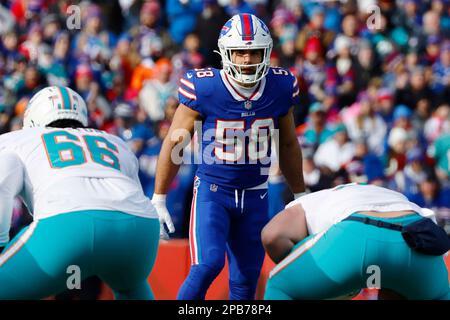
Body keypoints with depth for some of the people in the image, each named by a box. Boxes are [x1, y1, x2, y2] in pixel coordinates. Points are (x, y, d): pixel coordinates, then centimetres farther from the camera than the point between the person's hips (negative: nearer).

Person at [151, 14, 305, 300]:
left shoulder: (280, 88, -4)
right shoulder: (204, 89, -15)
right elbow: (174, 142, -4)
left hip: (255, 196, 4)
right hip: (212, 191, -4)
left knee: (246, 281, 5)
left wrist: (301, 195, 21)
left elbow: (288, 145, 12)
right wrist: (158, 200, -1)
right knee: (208, 264, -22)